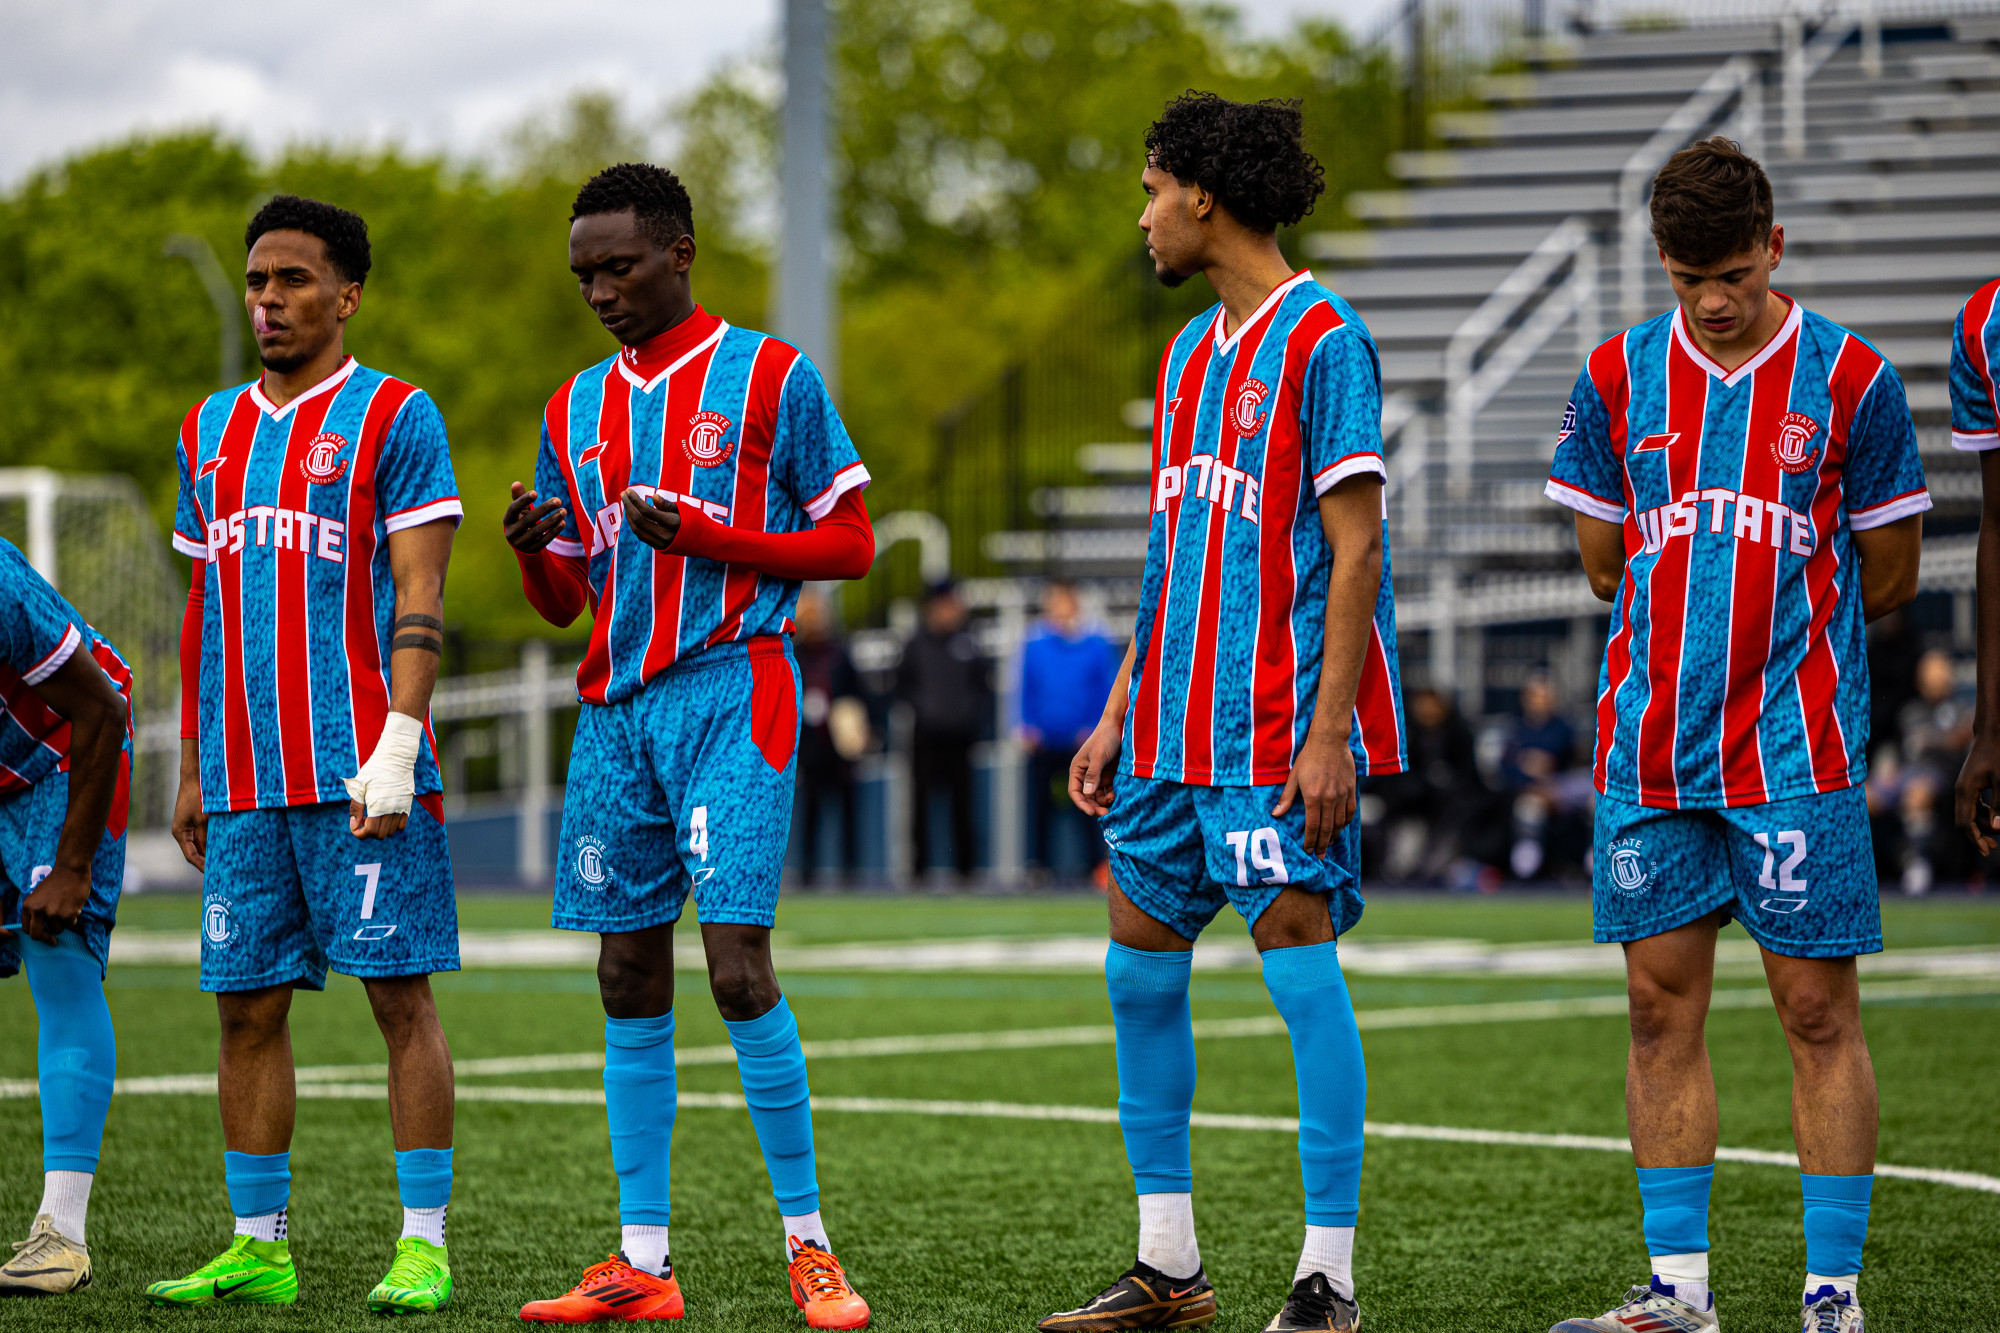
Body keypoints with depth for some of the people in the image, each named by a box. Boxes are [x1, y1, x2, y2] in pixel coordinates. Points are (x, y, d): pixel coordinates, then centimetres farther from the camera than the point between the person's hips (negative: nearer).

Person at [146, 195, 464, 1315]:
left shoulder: (395, 419, -1)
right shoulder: (213, 429, 17)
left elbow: (418, 597, -8)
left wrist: (395, 746, -18)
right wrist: (193, 770, 19)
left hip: (361, 770, -6)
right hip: (244, 780, 6)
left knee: (403, 997, -4)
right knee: (248, 1006, 6)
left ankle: (425, 1246, -1)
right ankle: (260, 1248, 12)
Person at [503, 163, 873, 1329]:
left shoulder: (768, 378, -1)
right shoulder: (577, 408, 16)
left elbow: (850, 543, -2)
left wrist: (706, 536, -14)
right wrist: (537, 554, -4)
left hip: (731, 695, -6)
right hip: (616, 708, 6)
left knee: (738, 962, -13)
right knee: (630, 982, 3)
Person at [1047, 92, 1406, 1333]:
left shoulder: (1322, 338, -10)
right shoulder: (1191, 352, 16)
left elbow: (1354, 549, -14)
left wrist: (1328, 729, -19)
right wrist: (1122, 713, 18)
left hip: (1282, 723, -9)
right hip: (1178, 723, 9)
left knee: (1299, 958, -8)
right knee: (1141, 963, 8)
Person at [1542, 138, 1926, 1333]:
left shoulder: (1850, 377, -2)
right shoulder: (1618, 377, 7)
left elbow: (1888, 577, 4)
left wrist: (1780, 615, 9)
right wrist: (1704, 616, 10)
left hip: (1798, 751, -3)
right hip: (1650, 749, 3)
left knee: (1819, 1011, -3)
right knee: (1663, 1009, 4)